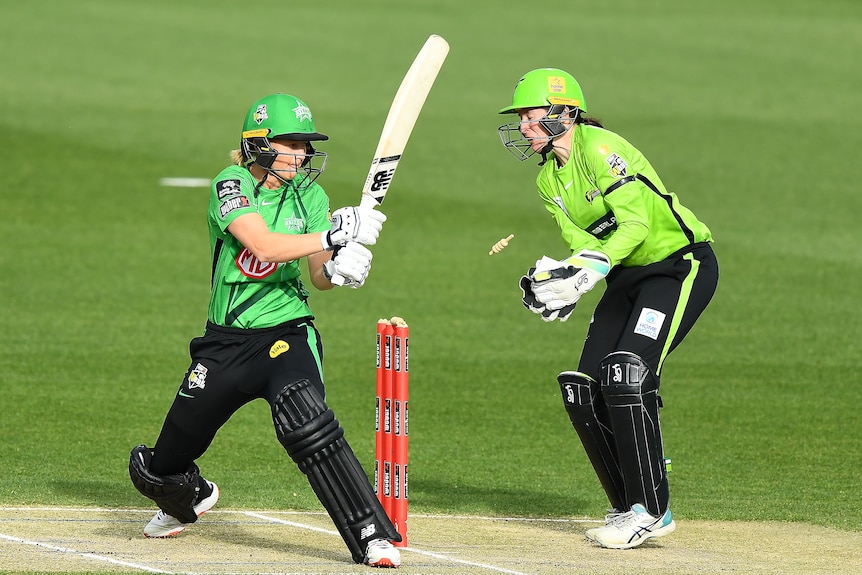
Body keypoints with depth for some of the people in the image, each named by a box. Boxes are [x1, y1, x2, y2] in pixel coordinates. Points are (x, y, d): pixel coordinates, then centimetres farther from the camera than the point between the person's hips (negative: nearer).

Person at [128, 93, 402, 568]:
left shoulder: (311, 197, 4)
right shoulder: (232, 185, -9)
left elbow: (318, 276, 1)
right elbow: (263, 245, -25)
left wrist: (338, 268, -22)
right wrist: (334, 235, -32)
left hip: (287, 333, 0)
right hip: (226, 344, 0)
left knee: (306, 425, -32)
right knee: (158, 470, 7)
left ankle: (372, 537, -31)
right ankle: (188, 499, 47)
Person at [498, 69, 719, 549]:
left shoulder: (600, 148, -19)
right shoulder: (549, 180, 8)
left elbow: (636, 222, -27)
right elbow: (583, 244, 0)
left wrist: (592, 267, -39)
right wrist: (559, 280, -21)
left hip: (681, 264, -9)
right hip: (629, 276, 9)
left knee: (626, 375, -23)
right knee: (583, 390, -3)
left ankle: (652, 510, -14)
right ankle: (632, 509, 7)